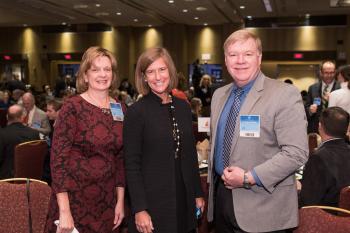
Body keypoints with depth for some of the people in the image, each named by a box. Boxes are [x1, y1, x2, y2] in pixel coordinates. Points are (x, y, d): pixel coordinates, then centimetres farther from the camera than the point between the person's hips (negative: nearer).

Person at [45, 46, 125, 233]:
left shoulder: (120, 110, 4)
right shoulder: (72, 107, -11)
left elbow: (121, 158, 10)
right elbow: (58, 158, -14)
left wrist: (120, 201, 7)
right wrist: (64, 210, -18)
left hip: (106, 201, 4)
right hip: (74, 198, -4)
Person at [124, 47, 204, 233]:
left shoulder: (183, 107, 5)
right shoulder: (136, 112, -10)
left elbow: (190, 155, 11)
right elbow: (132, 165, -11)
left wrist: (198, 194, 10)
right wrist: (139, 209, -15)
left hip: (184, 199, 5)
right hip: (152, 201, -5)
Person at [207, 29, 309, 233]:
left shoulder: (285, 94, -12)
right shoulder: (219, 95, 9)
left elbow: (297, 153, -17)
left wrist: (249, 177, -20)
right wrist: (214, 182, 11)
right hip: (221, 196, 6)